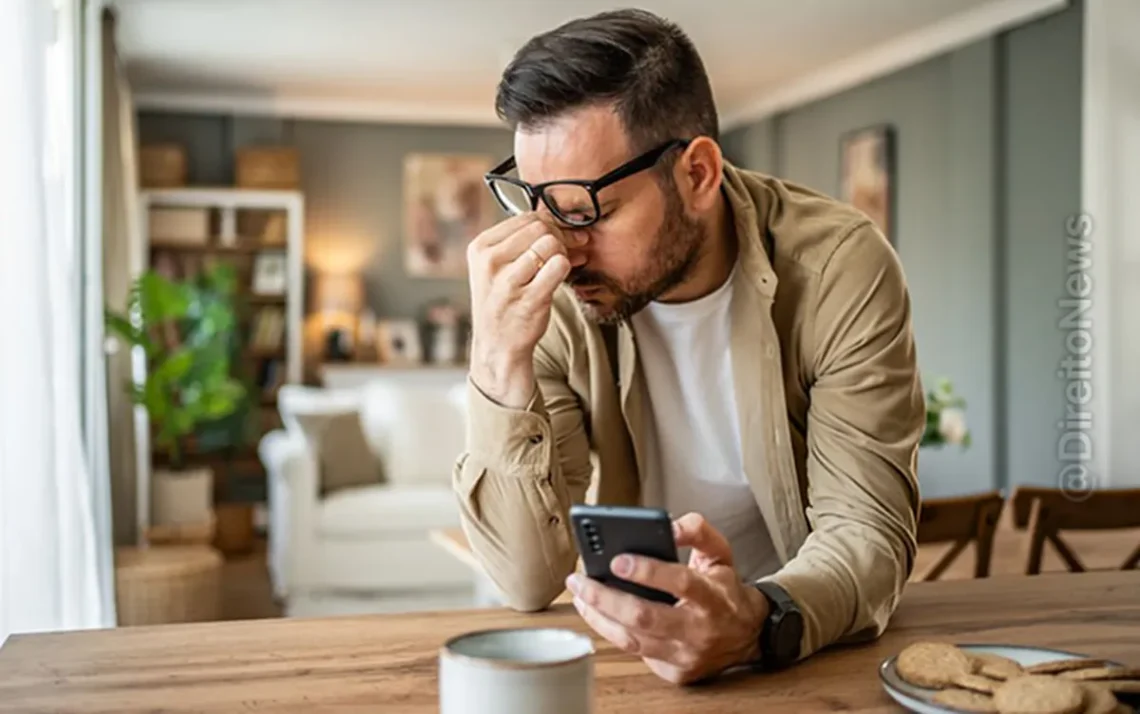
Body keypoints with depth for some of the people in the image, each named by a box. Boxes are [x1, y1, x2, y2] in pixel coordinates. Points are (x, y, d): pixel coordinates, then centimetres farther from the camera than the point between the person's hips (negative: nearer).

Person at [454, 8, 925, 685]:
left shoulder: (839, 264, -16)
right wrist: (501, 362, -29)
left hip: (816, 648, 0)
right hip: (630, 635, 1)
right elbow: (530, 583, -17)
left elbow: (867, 528, -18)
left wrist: (761, 621, -38)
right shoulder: (546, 297, -13)